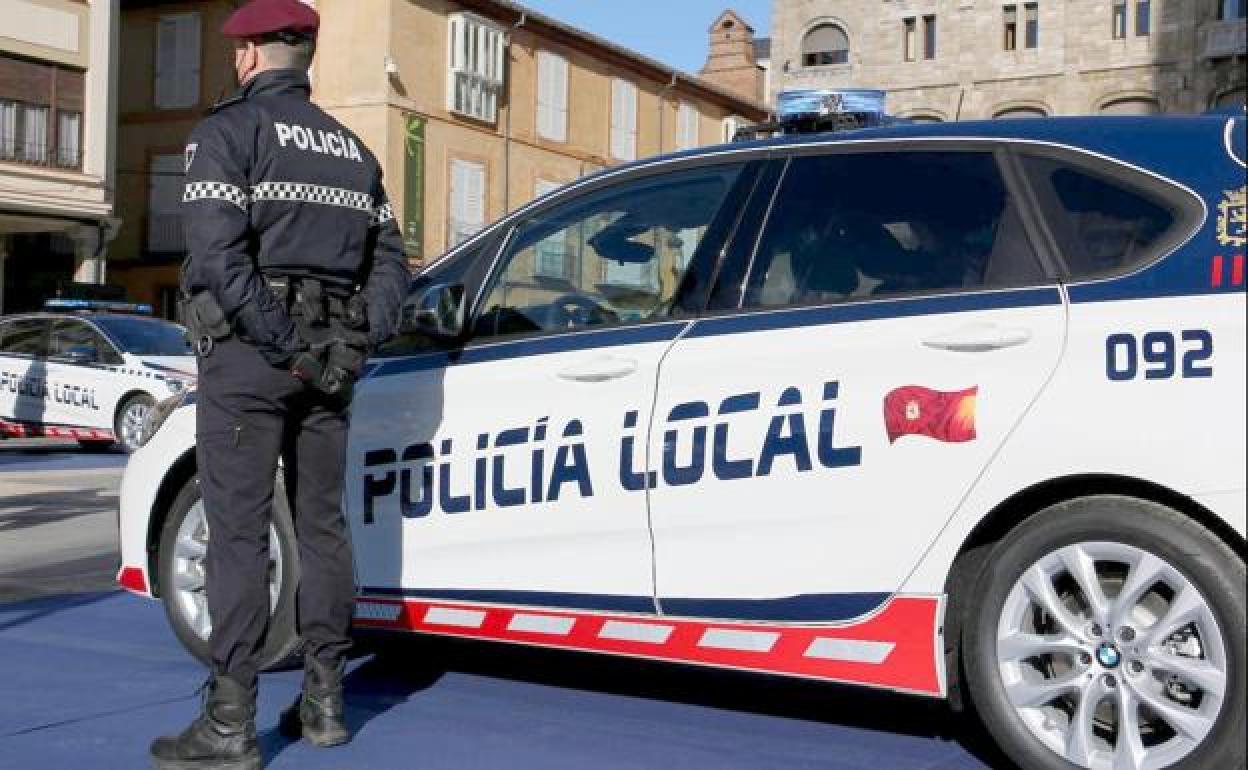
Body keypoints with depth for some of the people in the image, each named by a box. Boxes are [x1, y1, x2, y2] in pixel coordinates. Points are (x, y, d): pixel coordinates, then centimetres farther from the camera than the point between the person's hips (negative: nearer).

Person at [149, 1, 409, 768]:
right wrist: (357, 342, 4)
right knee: (322, 524, 11)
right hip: (329, 358, 6)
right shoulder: (352, 149, 17)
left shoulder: (230, 130, -3)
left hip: (248, 353, -6)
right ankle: (325, 701, 17)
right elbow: (390, 262, 12)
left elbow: (218, 256, -18)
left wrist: (282, 343, -15)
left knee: (239, 532, -4)